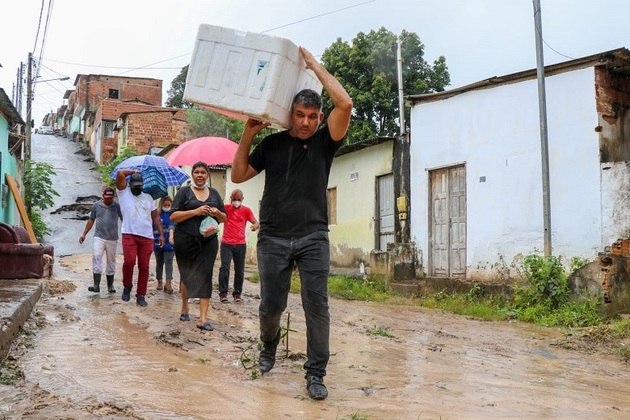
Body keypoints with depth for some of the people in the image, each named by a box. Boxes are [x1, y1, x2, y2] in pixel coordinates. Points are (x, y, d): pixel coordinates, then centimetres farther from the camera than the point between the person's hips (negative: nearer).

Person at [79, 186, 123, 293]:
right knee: (96, 258, -14)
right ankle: (96, 285, -17)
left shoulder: (117, 206, 1)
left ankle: (110, 286, 19)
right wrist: (84, 234, 12)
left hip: (112, 239, 0)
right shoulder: (96, 205, 4)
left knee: (111, 261, 9)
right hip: (99, 237, 0)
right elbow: (91, 220, 13)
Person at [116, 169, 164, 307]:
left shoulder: (148, 197, 18)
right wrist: (134, 171, 12)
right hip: (129, 235, -3)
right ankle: (127, 287, 5)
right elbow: (120, 173, -4)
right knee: (129, 261, -19)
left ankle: (141, 296, 6)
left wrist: (161, 234, 11)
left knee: (144, 267, 0)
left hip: (147, 237, 3)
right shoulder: (124, 192, 9)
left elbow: (156, 216, 18)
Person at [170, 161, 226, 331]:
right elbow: (173, 216, -7)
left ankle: (203, 318, -8)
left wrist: (217, 213, -7)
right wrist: (195, 211, -18)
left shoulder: (214, 193, 12)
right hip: (185, 240, -2)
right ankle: (185, 307, 36)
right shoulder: (184, 192, 2)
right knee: (187, 274, 12)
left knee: (205, 276, -6)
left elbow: (224, 219, 16)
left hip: (208, 241, 2)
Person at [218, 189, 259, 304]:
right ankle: (223, 293, -3)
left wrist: (255, 226, -25)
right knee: (224, 267, -9)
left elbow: (256, 222, -1)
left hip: (240, 244, 1)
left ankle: (237, 294, 13)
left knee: (239, 270, 3)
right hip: (226, 244, -1)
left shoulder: (246, 210, 5)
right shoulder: (226, 208, 4)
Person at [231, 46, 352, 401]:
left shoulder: (324, 142, 2)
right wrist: (249, 133, 1)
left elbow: (345, 104, -12)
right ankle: (269, 346, 38)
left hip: (313, 237, -1)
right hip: (273, 238, 1)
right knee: (271, 305, 8)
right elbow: (238, 176, 9)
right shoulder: (271, 144, 8)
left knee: (317, 306, -6)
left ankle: (316, 374, 4)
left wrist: (314, 64, -6)